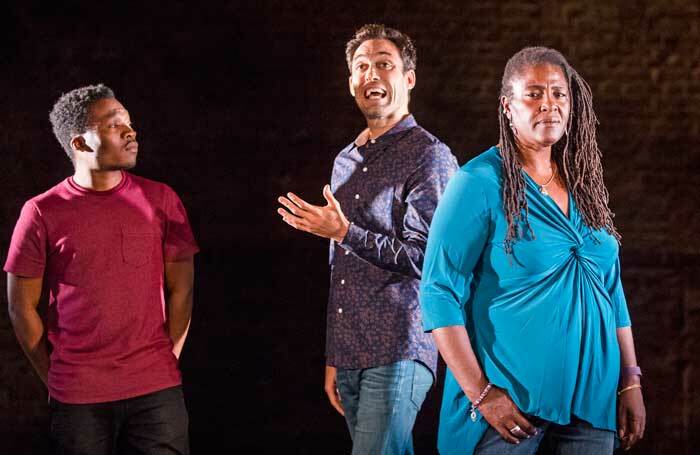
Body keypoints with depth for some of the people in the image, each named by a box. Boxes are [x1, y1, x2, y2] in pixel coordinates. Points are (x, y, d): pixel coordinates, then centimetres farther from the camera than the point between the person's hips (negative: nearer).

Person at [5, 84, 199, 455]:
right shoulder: (42, 213, -2)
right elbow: (22, 306, 2)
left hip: (156, 392, 1)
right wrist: (56, 382, 3)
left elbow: (181, 289, 7)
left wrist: (165, 364, 3)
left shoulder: (161, 201, 3)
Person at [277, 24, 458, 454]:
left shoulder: (429, 156, -5)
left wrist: (345, 233, -14)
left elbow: (426, 259, -12)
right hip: (351, 354, 7)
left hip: (398, 354, -7)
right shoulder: (346, 161, 18)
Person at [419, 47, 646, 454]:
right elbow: (440, 294, -12)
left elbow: (612, 290, 14)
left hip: (591, 401, 6)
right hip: (510, 406, -5)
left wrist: (630, 381, 7)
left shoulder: (584, 186, 10)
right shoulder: (481, 184, -8)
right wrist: (480, 394, -16)